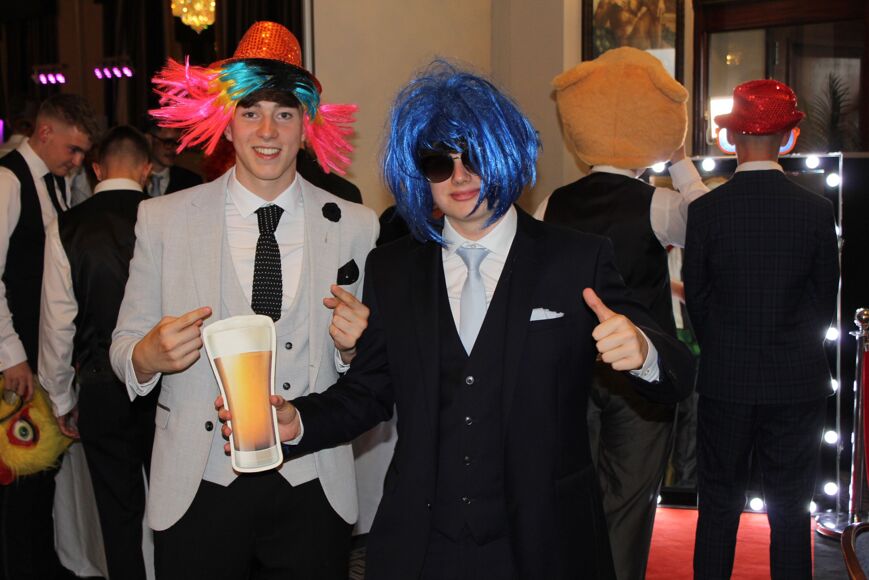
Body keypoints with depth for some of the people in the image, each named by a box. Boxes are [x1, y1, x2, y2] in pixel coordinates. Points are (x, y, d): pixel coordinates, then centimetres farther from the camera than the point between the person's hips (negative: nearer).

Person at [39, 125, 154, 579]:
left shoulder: (65, 229, -6)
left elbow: (57, 324, -4)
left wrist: (62, 400, 9)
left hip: (102, 392, 0)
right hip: (166, 385, 0)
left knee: (120, 512, 13)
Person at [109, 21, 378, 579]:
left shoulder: (356, 225, 0)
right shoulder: (162, 220, -1)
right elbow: (124, 352, 2)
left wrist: (351, 346, -15)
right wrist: (148, 355, -19)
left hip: (314, 492, 1)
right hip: (198, 491, 0)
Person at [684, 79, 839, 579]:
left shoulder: (706, 209, -7)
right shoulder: (816, 209, -5)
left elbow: (696, 297, 1)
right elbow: (827, 297, 4)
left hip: (725, 382, 0)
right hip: (797, 384, 0)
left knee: (719, 508, 11)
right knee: (791, 514, 10)